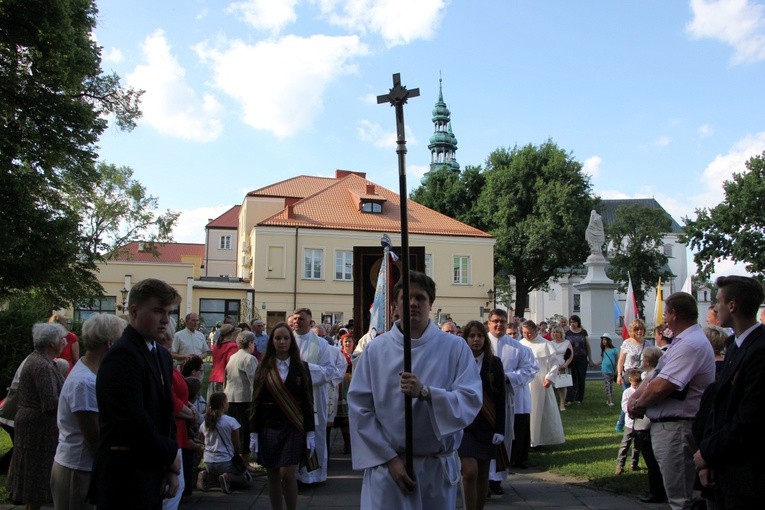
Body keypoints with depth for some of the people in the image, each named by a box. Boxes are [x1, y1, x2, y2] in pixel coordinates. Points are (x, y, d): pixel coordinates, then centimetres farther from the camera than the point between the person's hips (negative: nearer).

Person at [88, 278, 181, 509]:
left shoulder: (162, 356, 11)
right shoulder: (122, 356, -18)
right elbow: (134, 422, -23)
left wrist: (171, 469, 6)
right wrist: (171, 456, -9)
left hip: (152, 475, 8)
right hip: (126, 480, -8)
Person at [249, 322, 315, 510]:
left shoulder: (301, 368, 3)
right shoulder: (264, 368, 5)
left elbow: (308, 402, 3)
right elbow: (256, 402, 5)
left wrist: (310, 432, -2)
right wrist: (254, 433, 0)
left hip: (293, 428, -2)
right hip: (269, 429, 2)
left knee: (287, 473, -10)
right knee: (273, 476, 5)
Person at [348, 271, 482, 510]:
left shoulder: (455, 347, -2)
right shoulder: (376, 349, -2)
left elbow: (471, 401, -10)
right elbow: (359, 409, -4)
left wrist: (425, 392, -24)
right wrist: (389, 459, -9)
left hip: (439, 466, 1)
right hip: (387, 465, 0)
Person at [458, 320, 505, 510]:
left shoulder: (494, 363, 3)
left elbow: (500, 399, 3)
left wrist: (499, 430, -3)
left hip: (487, 426, 2)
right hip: (463, 423, -2)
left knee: (483, 474, 9)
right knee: (470, 472, -13)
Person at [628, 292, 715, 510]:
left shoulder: (691, 345, -21)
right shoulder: (683, 341, 15)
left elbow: (661, 386, -26)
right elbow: (654, 377, 17)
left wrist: (639, 405, -9)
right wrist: (635, 397, 0)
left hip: (676, 428, -11)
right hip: (666, 425, 11)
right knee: (676, 492, 21)